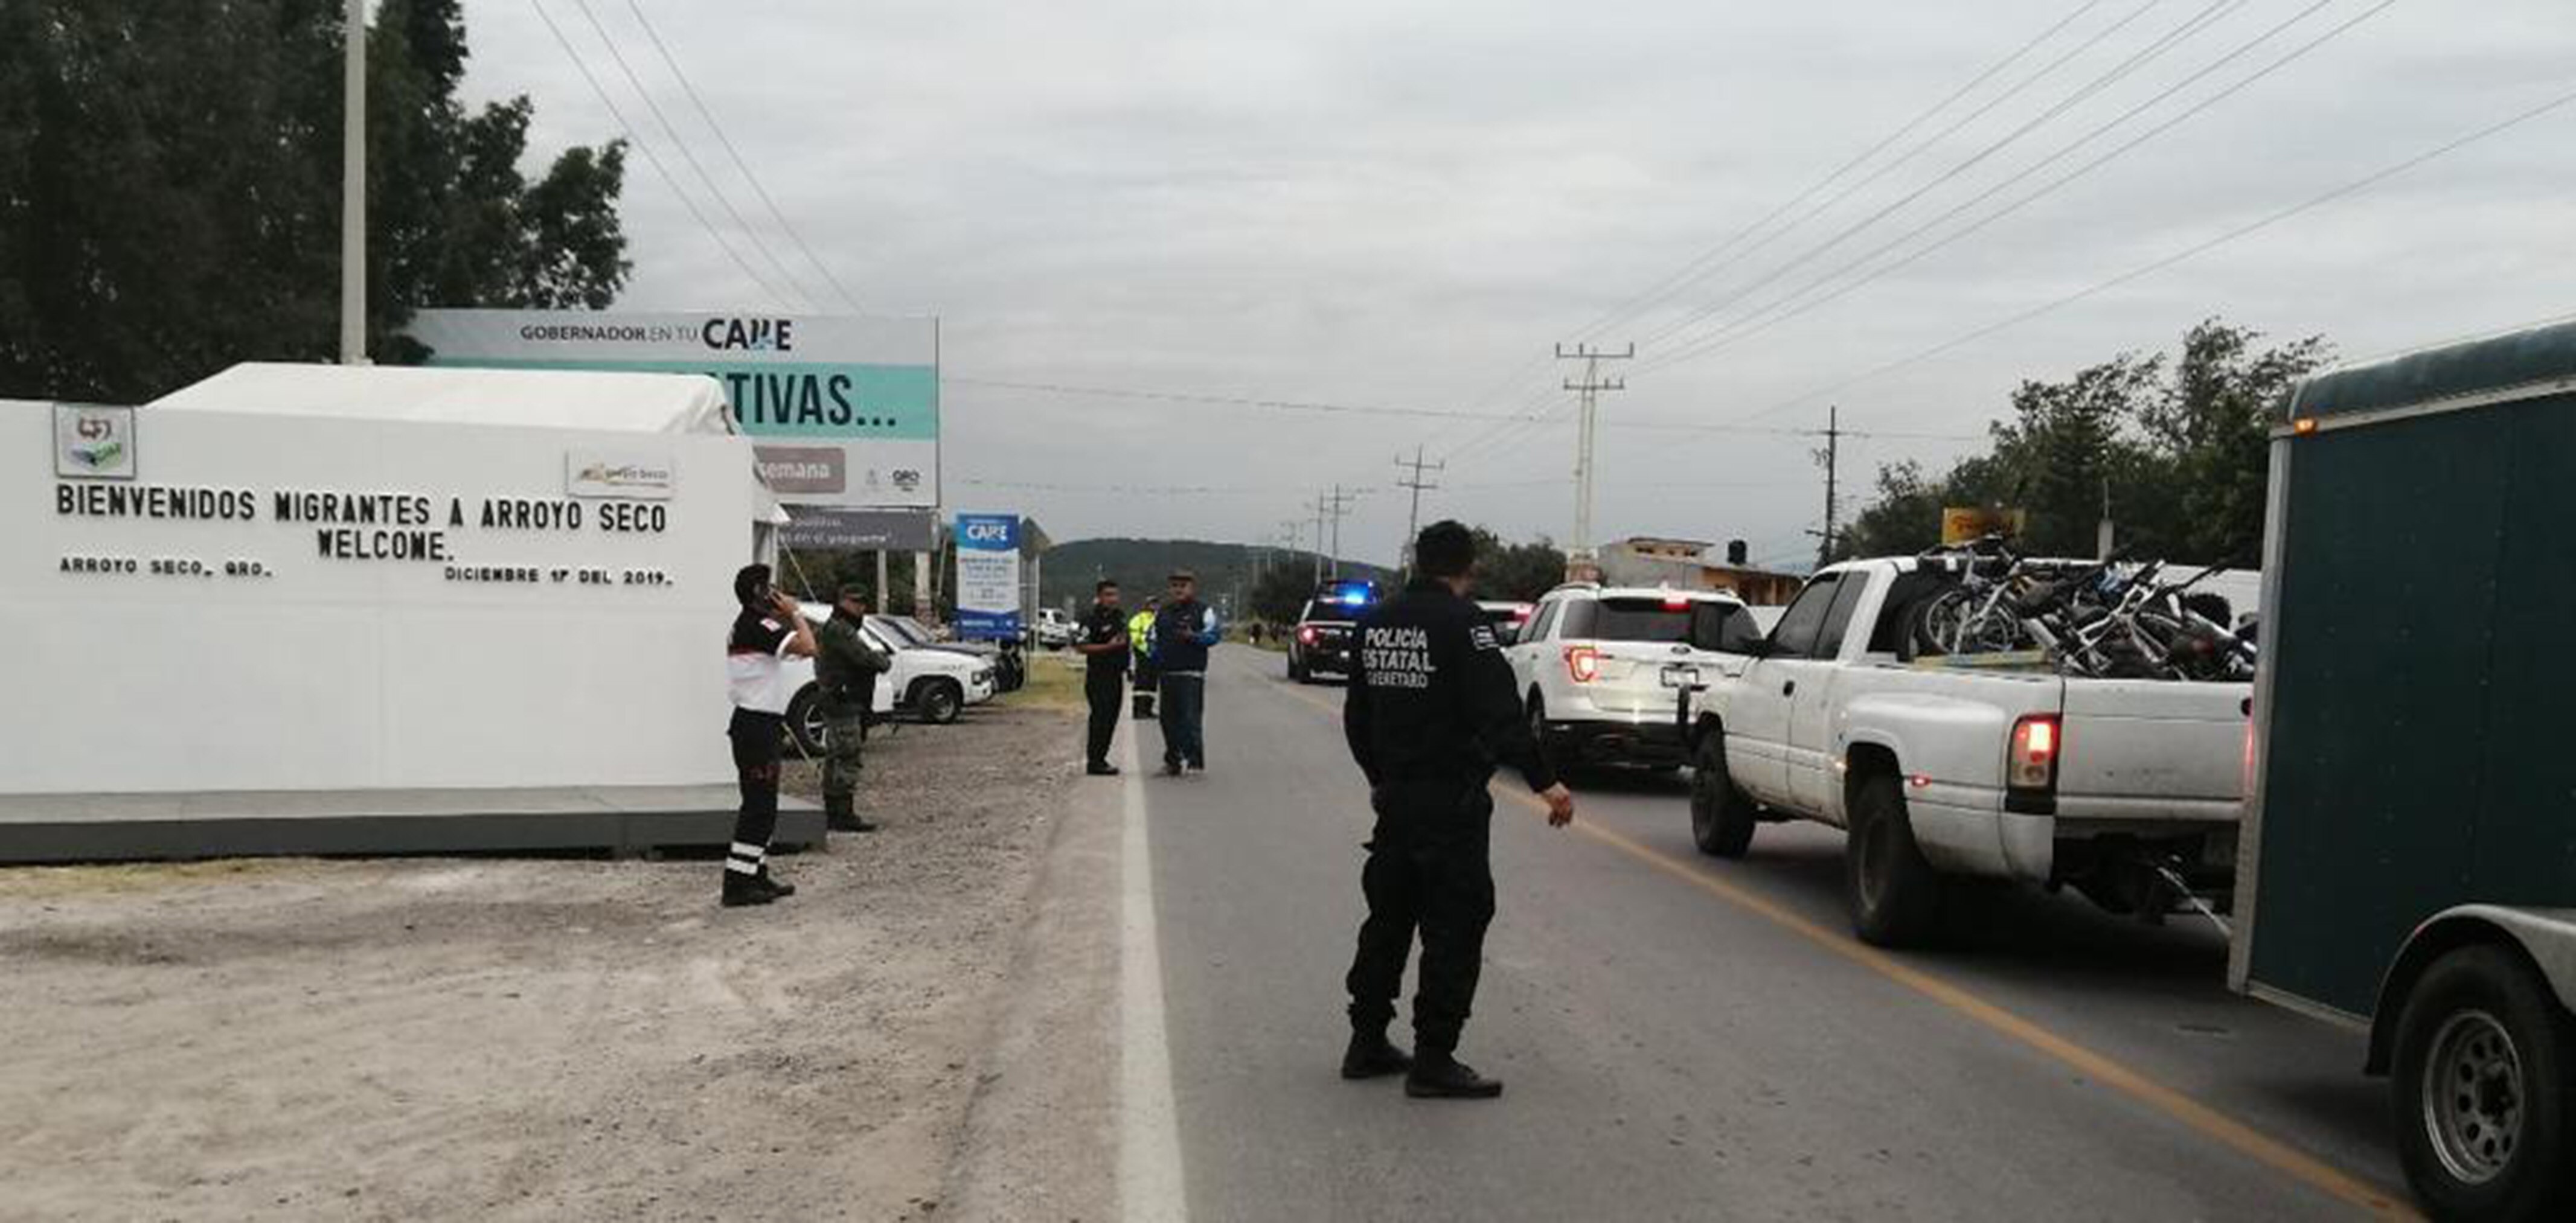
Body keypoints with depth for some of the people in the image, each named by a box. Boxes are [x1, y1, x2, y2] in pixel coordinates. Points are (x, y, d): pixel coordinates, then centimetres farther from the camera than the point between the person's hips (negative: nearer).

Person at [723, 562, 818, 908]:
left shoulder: (745, 626, 17)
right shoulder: (759, 627, -15)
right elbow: (808, 648, -26)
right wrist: (795, 614, -13)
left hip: (758, 725, 11)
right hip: (756, 727, -11)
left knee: (761, 806, 15)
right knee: (758, 807, -8)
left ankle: (756, 877, 21)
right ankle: (737, 884, -7)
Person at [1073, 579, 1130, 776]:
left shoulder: (1120, 615, 13)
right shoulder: (1091, 619, -12)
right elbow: (1080, 647, -18)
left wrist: (1127, 666, 21)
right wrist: (1109, 646, -23)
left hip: (1116, 675, 8)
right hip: (1098, 676, -8)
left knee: (1111, 718, 10)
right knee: (1101, 718, -10)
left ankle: (1100, 758, 18)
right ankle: (1094, 762, -6)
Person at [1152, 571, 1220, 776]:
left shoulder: (1204, 611, 4)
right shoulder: (1162, 612, 17)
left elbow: (1212, 635, -5)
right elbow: (1154, 637, 23)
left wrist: (1193, 636, -22)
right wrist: (1156, 659, 7)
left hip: (1192, 673, -5)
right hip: (1166, 673, 5)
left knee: (1191, 717, -12)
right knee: (1169, 718, 7)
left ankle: (1195, 760, -12)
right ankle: (1172, 761, 16)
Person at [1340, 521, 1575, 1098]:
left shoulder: (1378, 621, 10)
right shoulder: (1460, 622, -14)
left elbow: (1357, 714, 18)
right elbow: (1499, 713, -22)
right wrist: (1545, 782, -21)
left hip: (1395, 797, 8)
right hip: (1450, 801, -8)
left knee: (1389, 918, 17)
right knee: (1455, 927, -1)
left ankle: (1367, 1043, 23)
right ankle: (1433, 1061, 0)